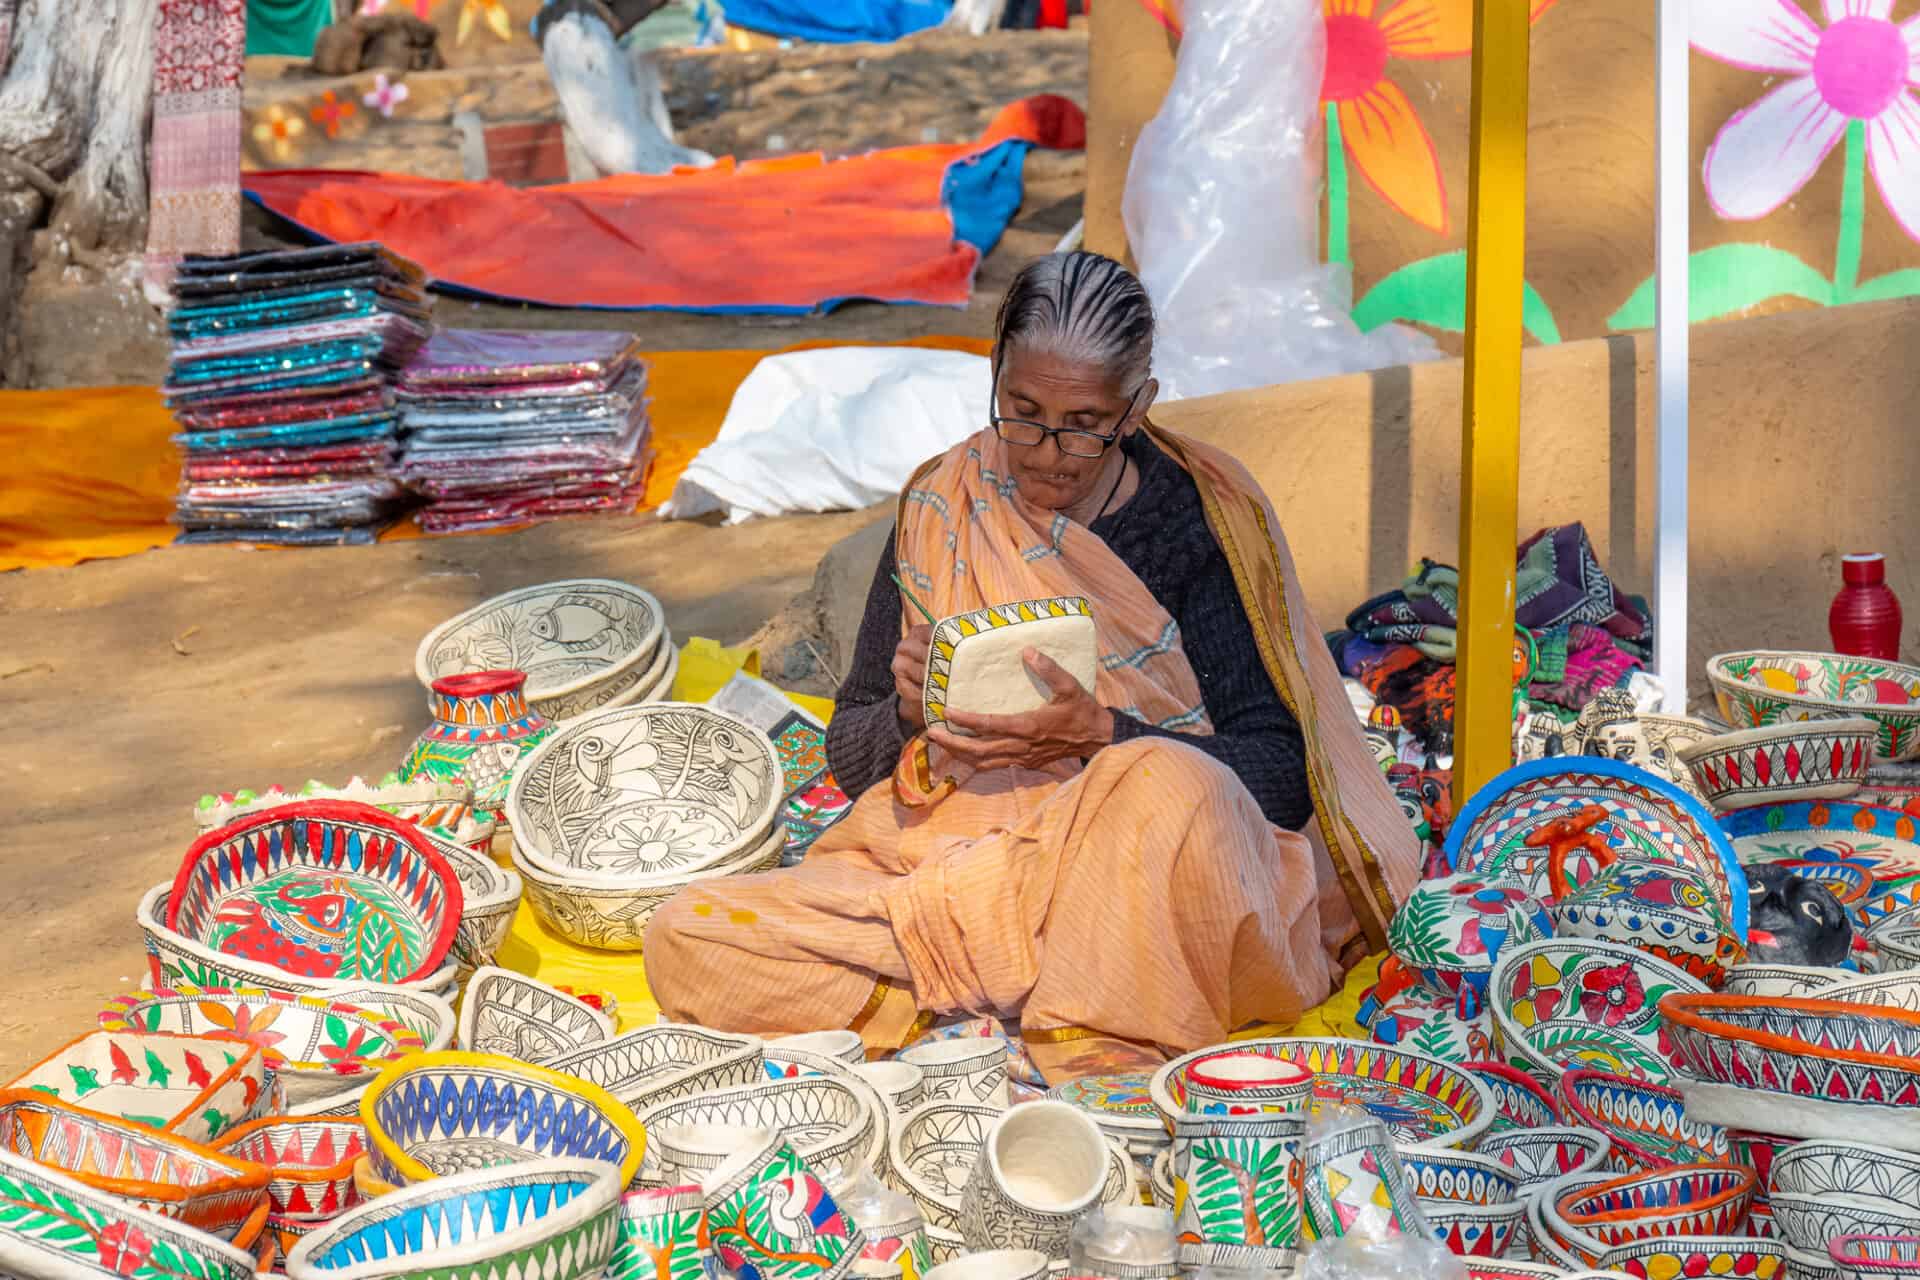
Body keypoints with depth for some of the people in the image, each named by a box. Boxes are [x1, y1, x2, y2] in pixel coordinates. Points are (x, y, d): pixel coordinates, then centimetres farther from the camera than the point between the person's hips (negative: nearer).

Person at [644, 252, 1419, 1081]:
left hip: (1138, 884, -3)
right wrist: (907, 713, -12)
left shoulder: (1194, 522, -2)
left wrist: (1102, 736, -22)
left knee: (1171, 785, -38)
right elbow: (849, 757, 11)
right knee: (684, 942, -19)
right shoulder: (940, 509, 7)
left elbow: (1283, 774, -8)